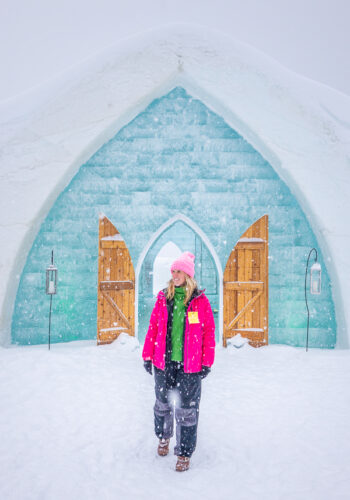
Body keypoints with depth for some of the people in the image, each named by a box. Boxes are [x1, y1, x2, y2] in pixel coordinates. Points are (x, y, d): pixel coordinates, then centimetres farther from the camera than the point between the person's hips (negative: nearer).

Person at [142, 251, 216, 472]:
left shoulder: (200, 300, -5)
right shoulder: (163, 298, 2)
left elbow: (209, 331, -3)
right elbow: (153, 328, 7)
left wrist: (207, 362, -5)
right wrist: (147, 355, 6)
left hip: (190, 365, -3)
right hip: (164, 362, 3)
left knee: (187, 410, 3)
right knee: (163, 403, 18)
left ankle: (184, 454, 19)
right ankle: (163, 437, 44)